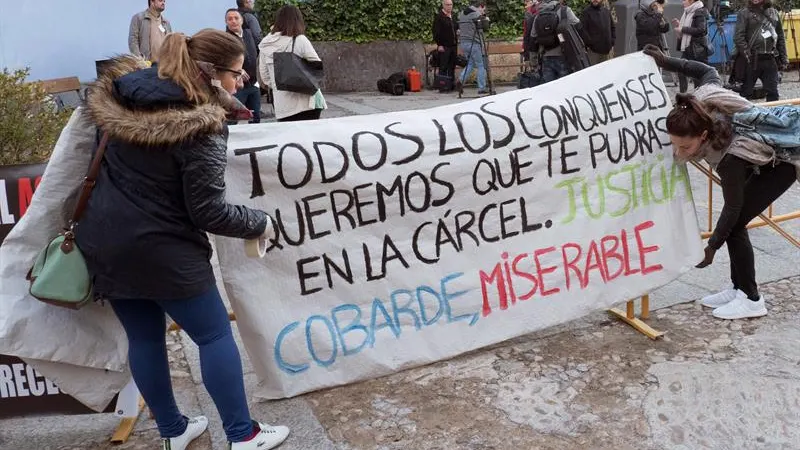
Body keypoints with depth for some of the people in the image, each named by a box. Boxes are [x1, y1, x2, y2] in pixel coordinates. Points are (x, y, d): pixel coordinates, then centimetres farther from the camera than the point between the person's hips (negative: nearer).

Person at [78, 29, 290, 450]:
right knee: (215, 336, 7)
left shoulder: (123, 95, 2)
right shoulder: (201, 127, -20)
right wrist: (261, 223, -4)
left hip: (104, 243, 8)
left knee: (143, 337, 17)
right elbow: (208, 212, -18)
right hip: (161, 251, -7)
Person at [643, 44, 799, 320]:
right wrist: (666, 62, -4)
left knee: (734, 224, -11)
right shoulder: (702, 103, -27)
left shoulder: (730, 156, -41)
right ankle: (739, 289, 18)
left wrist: (712, 247, -20)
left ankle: (751, 300, 1)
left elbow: (732, 206, -28)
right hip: (768, 150, 8)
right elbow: (707, 72, -5)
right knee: (734, 220, 6)